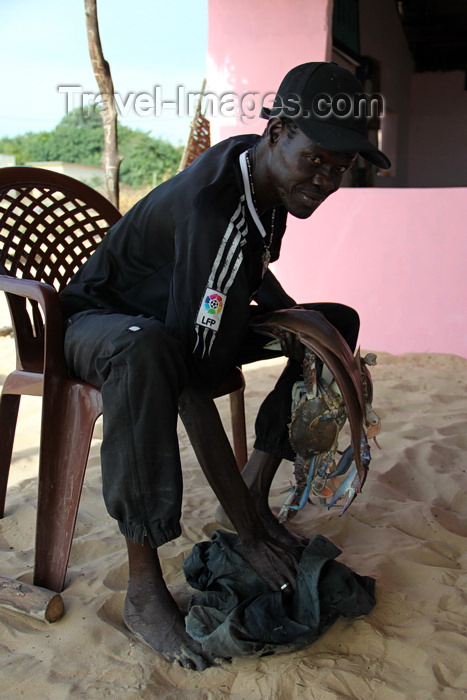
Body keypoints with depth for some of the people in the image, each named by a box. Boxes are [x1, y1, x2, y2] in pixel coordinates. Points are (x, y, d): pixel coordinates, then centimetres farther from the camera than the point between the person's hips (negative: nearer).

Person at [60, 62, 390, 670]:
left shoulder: (267, 173, -7)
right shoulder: (215, 210, -34)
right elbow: (192, 387, -38)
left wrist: (289, 314, -6)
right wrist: (250, 535, -34)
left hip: (196, 319, 8)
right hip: (102, 322, -8)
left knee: (338, 322, 1)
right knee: (148, 350, -45)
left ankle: (258, 486, -2)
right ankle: (143, 589, -31)